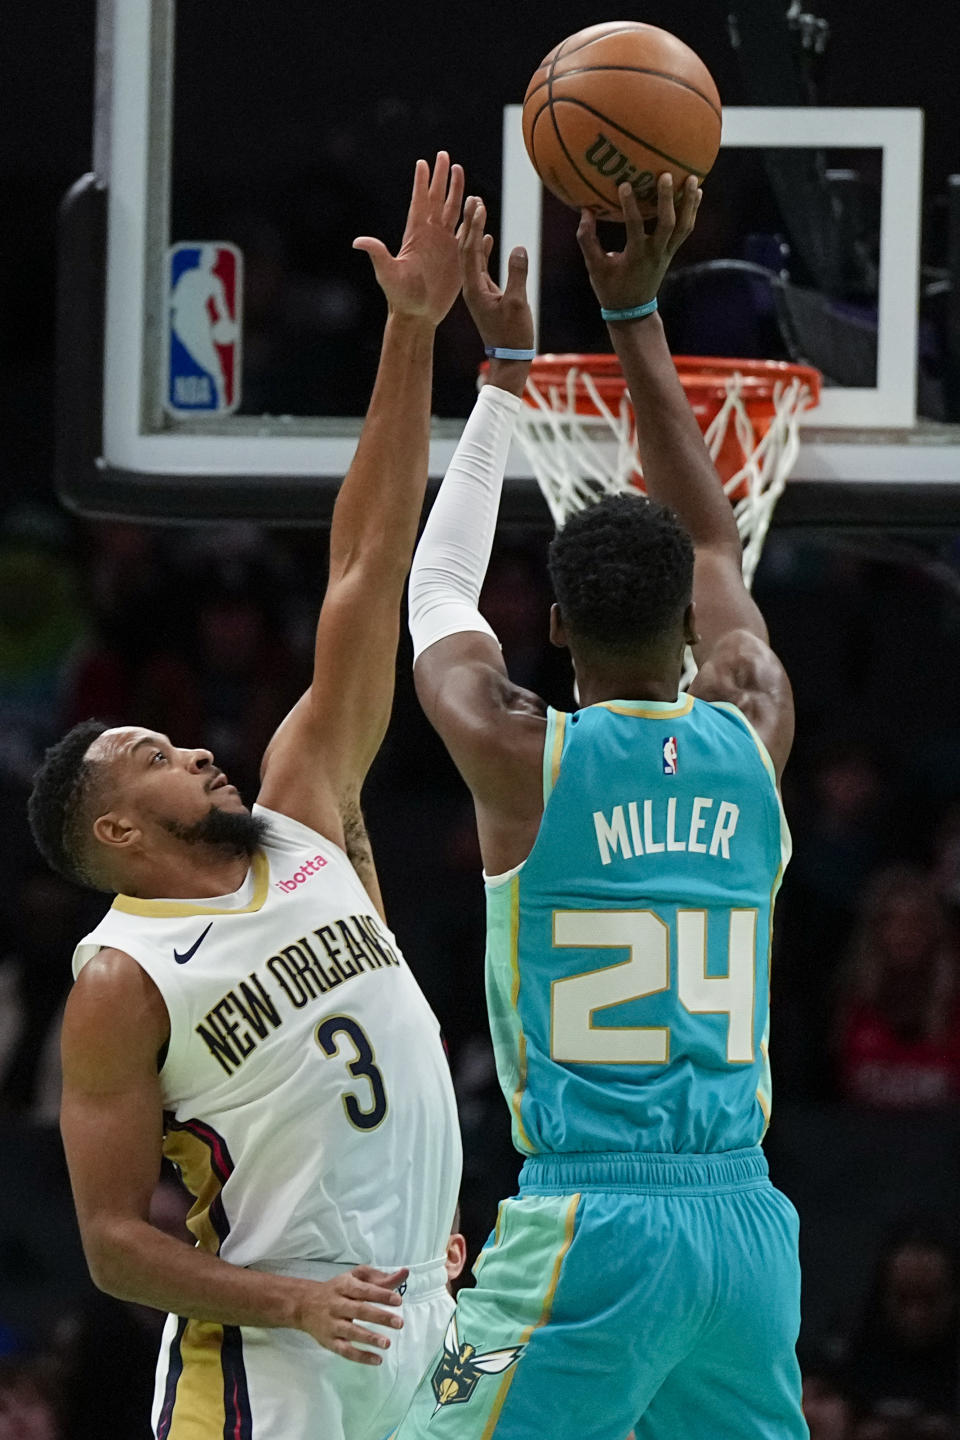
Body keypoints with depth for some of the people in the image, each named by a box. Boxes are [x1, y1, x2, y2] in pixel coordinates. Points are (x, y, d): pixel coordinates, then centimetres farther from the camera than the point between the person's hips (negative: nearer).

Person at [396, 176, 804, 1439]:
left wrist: (507, 370, 28)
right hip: (747, 1220, 4)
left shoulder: (516, 755, -3)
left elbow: (439, 589, 18)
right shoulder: (755, 737, 7)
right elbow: (714, 549, 26)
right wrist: (635, 315, 31)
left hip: (587, 1224, -4)